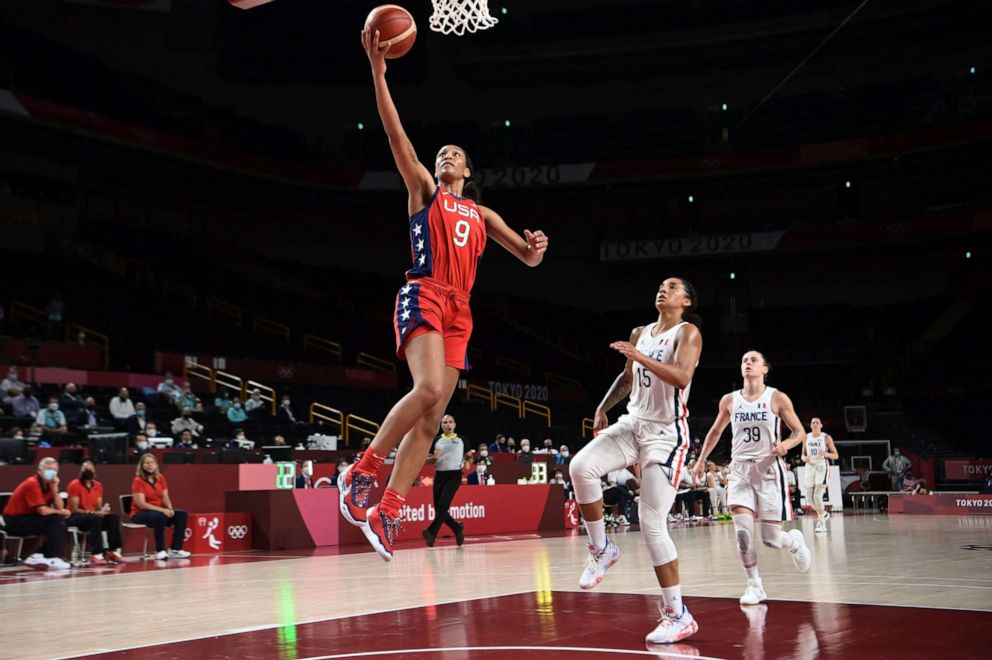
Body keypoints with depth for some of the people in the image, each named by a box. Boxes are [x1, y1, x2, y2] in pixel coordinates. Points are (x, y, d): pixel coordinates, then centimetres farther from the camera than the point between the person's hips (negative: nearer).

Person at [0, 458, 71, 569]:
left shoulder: (49, 484, 7)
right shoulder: (32, 483, -19)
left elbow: (60, 508, -2)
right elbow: (42, 511, -25)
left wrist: (54, 489, -13)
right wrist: (61, 512, -7)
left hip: (28, 518, 9)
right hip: (14, 521, -9)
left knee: (61, 522, -1)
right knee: (56, 520, -21)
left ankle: (41, 556, -3)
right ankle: (52, 558, -19)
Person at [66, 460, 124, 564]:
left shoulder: (98, 486, 7)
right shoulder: (74, 485, -11)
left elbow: (98, 506, 10)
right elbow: (74, 509, -15)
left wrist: (103, 510, -16)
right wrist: (93, 513, -26)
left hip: (94, 517, 6)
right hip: (75, 517, -6)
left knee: (113, 518, -18)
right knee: (95, 519, -35)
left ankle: (113, 551, -20)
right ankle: (96, 555, -40)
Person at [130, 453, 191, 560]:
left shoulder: (161, 478, 6)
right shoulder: (138, 481, -13)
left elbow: (165, 497, 4)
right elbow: (141, 504, -20)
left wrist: (170, 509, -18)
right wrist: (162, 510, -26)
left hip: (159, 511, 7)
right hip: (140, 514, -7)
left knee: (181, 514, -12)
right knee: (160, 516, -37)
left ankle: (175, 549, -15)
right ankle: (160, 551, -27)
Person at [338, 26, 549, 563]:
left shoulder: (481, 214, 28)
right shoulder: (423, 191, 16)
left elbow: (528, 258, 23)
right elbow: (396, 135, 4)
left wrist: (536, 248, -2)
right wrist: (377, 69, -5)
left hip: (459, 312, 5)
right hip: (423, 296, -5)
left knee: (431, 418, -3)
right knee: (429, 388, -30)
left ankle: (385, 512, 0)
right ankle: (361, 470, -15)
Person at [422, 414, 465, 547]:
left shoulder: (461, 440, 7)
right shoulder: (437, 441, 10)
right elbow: (428, 461, 11)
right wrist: (434, 457, -9)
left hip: (454, 475, -4)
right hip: (439, 475, 4)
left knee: (443, 504, -20)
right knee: (438, 509, 2)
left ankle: (431, 533, -24)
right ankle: (457, 528, 22)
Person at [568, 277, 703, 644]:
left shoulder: (688, 333, -6)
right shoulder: (640, 334, 14)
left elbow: (682, 377, -24)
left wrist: (639, 357, -29)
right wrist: (603, 408, 15)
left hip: (666, 432, -6)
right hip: (633, 424, 6)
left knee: (652, 523, -12)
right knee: (581, 467, -22)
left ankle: (678, 615, -1)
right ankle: (601, 549, -2)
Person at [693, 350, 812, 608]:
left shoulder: (778, 398, -4)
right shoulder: (729, 400, 5)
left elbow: (800, 432, 2)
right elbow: (715, 432, 20)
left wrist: (785, 444, -19)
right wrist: (701, 460, 21)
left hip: (769, 470, -2)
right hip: (740, 470, 2)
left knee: (771, 538, -3)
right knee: (743, 533, -12)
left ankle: (795, 541, 33)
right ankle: (754, 586, 4)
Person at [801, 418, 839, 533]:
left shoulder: (826, 437, -1)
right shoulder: (806, 437, 10)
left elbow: (836, 456, 0)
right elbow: (803, 454, 17)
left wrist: (826, 454, -19)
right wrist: (804, 458, -7)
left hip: (822, 467, -5)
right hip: (810, 467, 5)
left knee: (817, 495, -16)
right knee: (809, 496, 4)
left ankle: (822, 524, -8)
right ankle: (823, 514, 32)